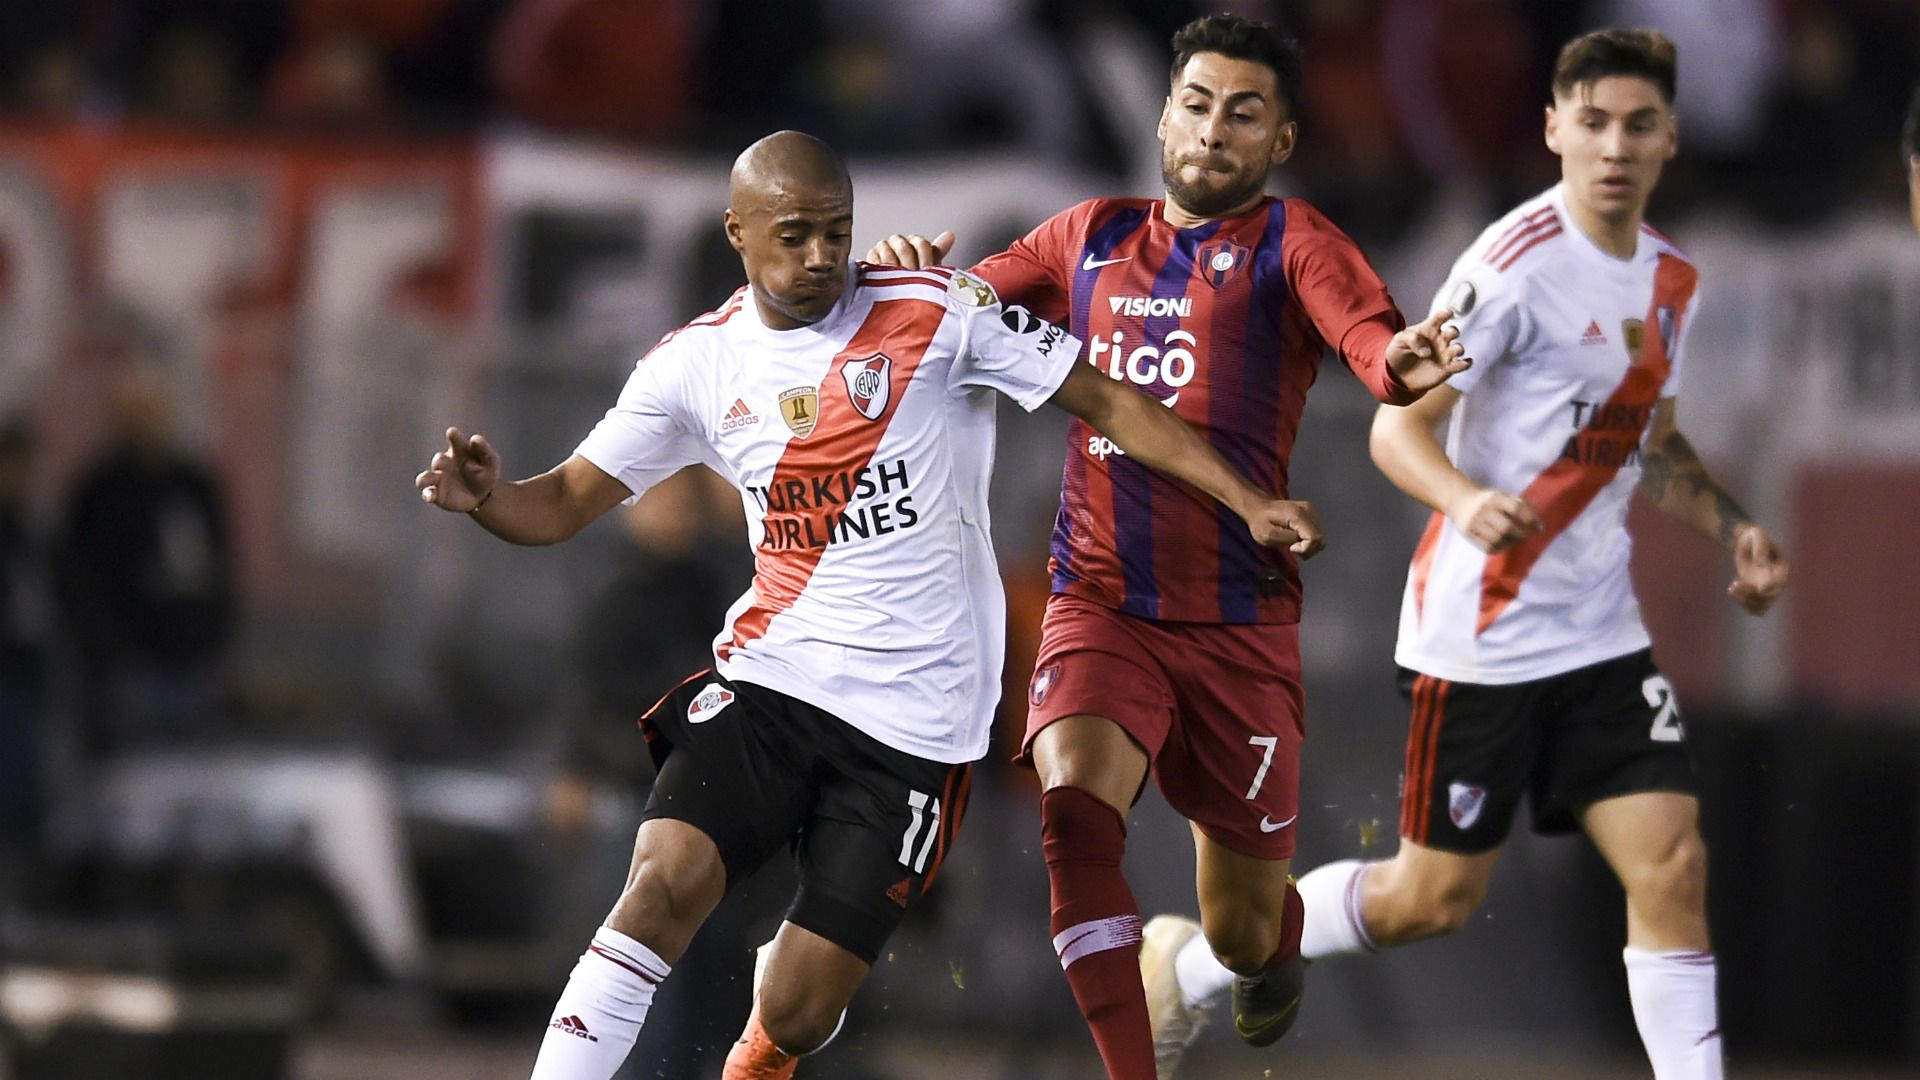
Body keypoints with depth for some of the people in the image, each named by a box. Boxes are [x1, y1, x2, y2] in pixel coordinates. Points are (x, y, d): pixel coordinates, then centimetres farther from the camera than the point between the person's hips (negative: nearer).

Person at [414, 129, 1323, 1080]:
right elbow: (564, 503, 7)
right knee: (662, 884, -24)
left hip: (914, 719, -2)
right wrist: (486, 497, -15)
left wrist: (1248, 502, -7)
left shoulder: (936, 315, -5)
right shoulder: (696, 363, 4)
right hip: (769, 680, 2)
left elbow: (1107, 403, 0)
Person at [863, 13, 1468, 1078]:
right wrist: (909, 270, -1)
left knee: (1243, 937, 8)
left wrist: (1403, 362, -43)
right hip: (1099, 609, 2)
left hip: (1239, 623, -2)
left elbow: (1367, 333, -19)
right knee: (1074, 801, -30)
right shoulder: (1092, 238, 12)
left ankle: (1175, 960, 47)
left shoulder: (1290, 241, 0)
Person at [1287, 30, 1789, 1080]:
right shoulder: (1515, 264, -16)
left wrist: (1734, 529, 7)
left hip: (1600, 631, 6)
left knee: (1672, 866, -7)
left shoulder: (1670, 281, 9)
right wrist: (1468, 501, -35)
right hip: (1479, 631, -6)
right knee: (1434, 897, 1)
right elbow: (1398, 427, -16)